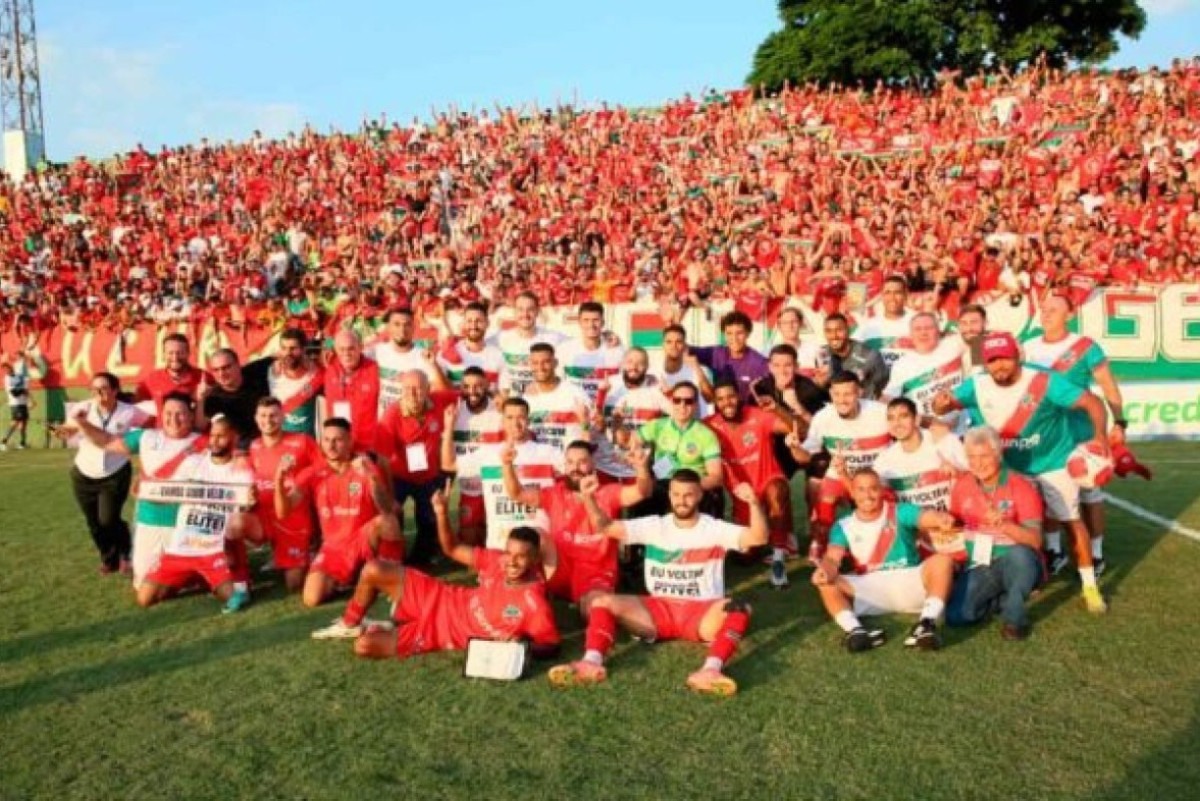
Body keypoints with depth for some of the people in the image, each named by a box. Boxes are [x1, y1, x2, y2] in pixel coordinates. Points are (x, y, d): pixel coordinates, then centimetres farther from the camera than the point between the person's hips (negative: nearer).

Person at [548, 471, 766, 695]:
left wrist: (754, 502, -31)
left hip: (703, 614, -2)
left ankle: (710, 670, -55)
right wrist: (589, 498, -18)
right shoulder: (654, 526, 7)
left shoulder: (715, 529, 2)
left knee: (739, 609, -35)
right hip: (658, 610, 3)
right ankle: (592, 663, -39)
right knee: (602, 602, -17)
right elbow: (606, 527, 1)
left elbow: (759, 538, -12)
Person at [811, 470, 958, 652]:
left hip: (908, 582, 0)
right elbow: (832, 557, -8)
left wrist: (941, 519, -43)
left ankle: (926, 624, -41)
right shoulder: (844, 526, 7)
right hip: (870, 589, 1)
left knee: (943, 559, -26)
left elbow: (925, 517, -17)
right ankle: (855, 630, -47)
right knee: (826, 584, -22)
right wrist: (825, 570, -34)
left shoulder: (900, 512, 4)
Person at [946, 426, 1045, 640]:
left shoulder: (1022, 487, -12)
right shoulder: (962, 485, 2)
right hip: (978, 568, 4)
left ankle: (1014, 616, -16)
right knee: (956, 615, -20)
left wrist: (1004, 525, -35)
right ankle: (1003, 598, 9)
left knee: (1019, 554, -39)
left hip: (1017, 565, -3)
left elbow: (1035, 540, -19)